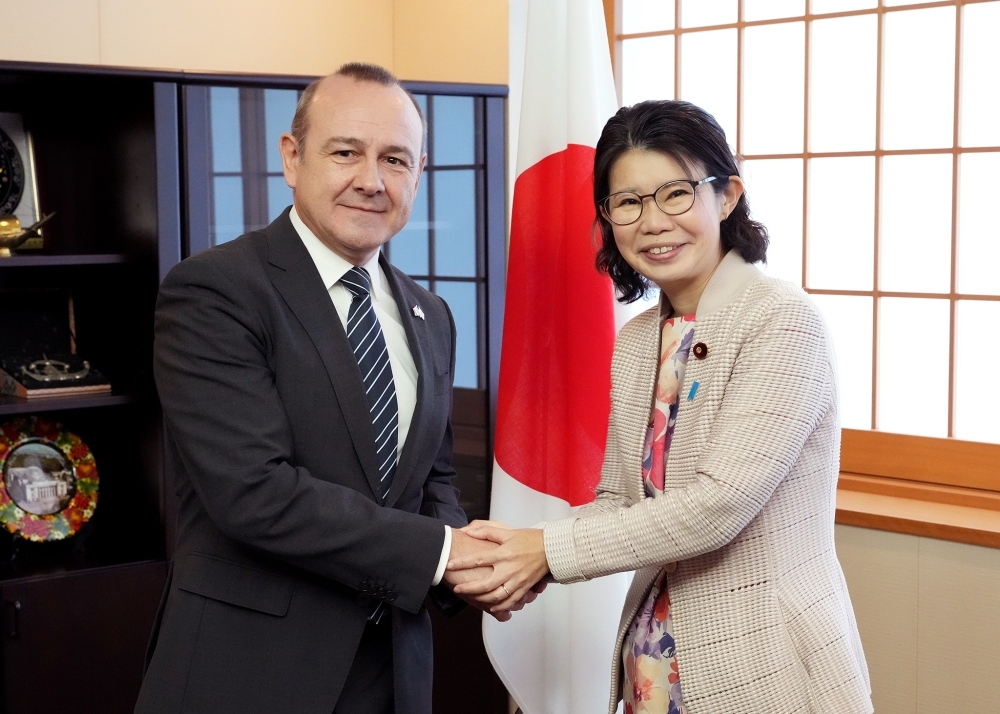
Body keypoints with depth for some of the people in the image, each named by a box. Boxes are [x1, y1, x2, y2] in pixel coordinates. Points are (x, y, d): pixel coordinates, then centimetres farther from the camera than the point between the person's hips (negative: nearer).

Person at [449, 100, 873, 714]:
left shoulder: (783, 322, -16)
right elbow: (617, 499, 5)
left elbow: (718, 505, -23)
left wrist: (550, 550, -19)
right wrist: (521, 566, -13)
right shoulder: (633, 345, 6)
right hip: (655, 662, 6)